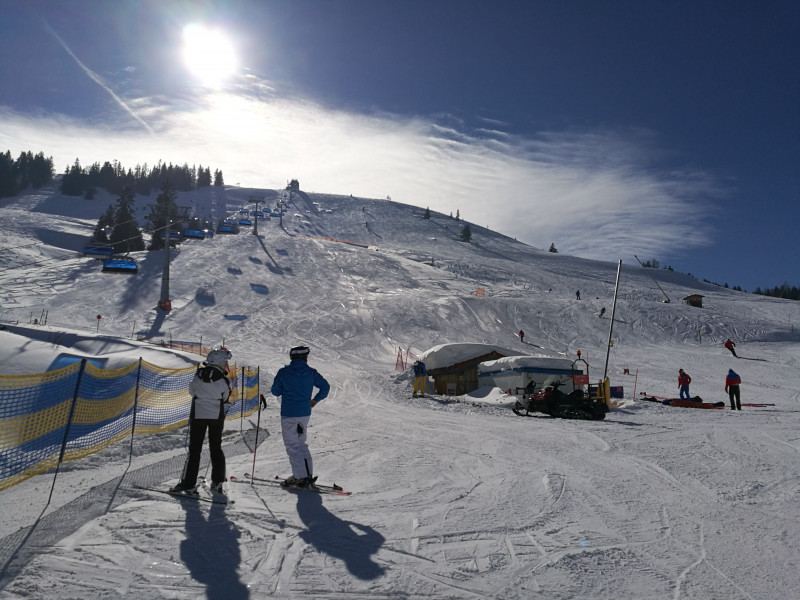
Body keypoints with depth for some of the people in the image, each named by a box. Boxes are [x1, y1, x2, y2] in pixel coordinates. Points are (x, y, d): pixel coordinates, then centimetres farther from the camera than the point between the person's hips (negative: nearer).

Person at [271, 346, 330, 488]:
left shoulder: (283, 373, -7)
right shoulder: (311, 372, -2)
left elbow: (275, 391, 1)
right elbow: (325, 387, 2)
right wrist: (315, 400, 16)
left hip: (288, 414, -3)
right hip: (305, 414, 4)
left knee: (292, 445, 3)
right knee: (302, 444, 18)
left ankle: (301, 477, -2)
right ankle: (307, 474, 16)